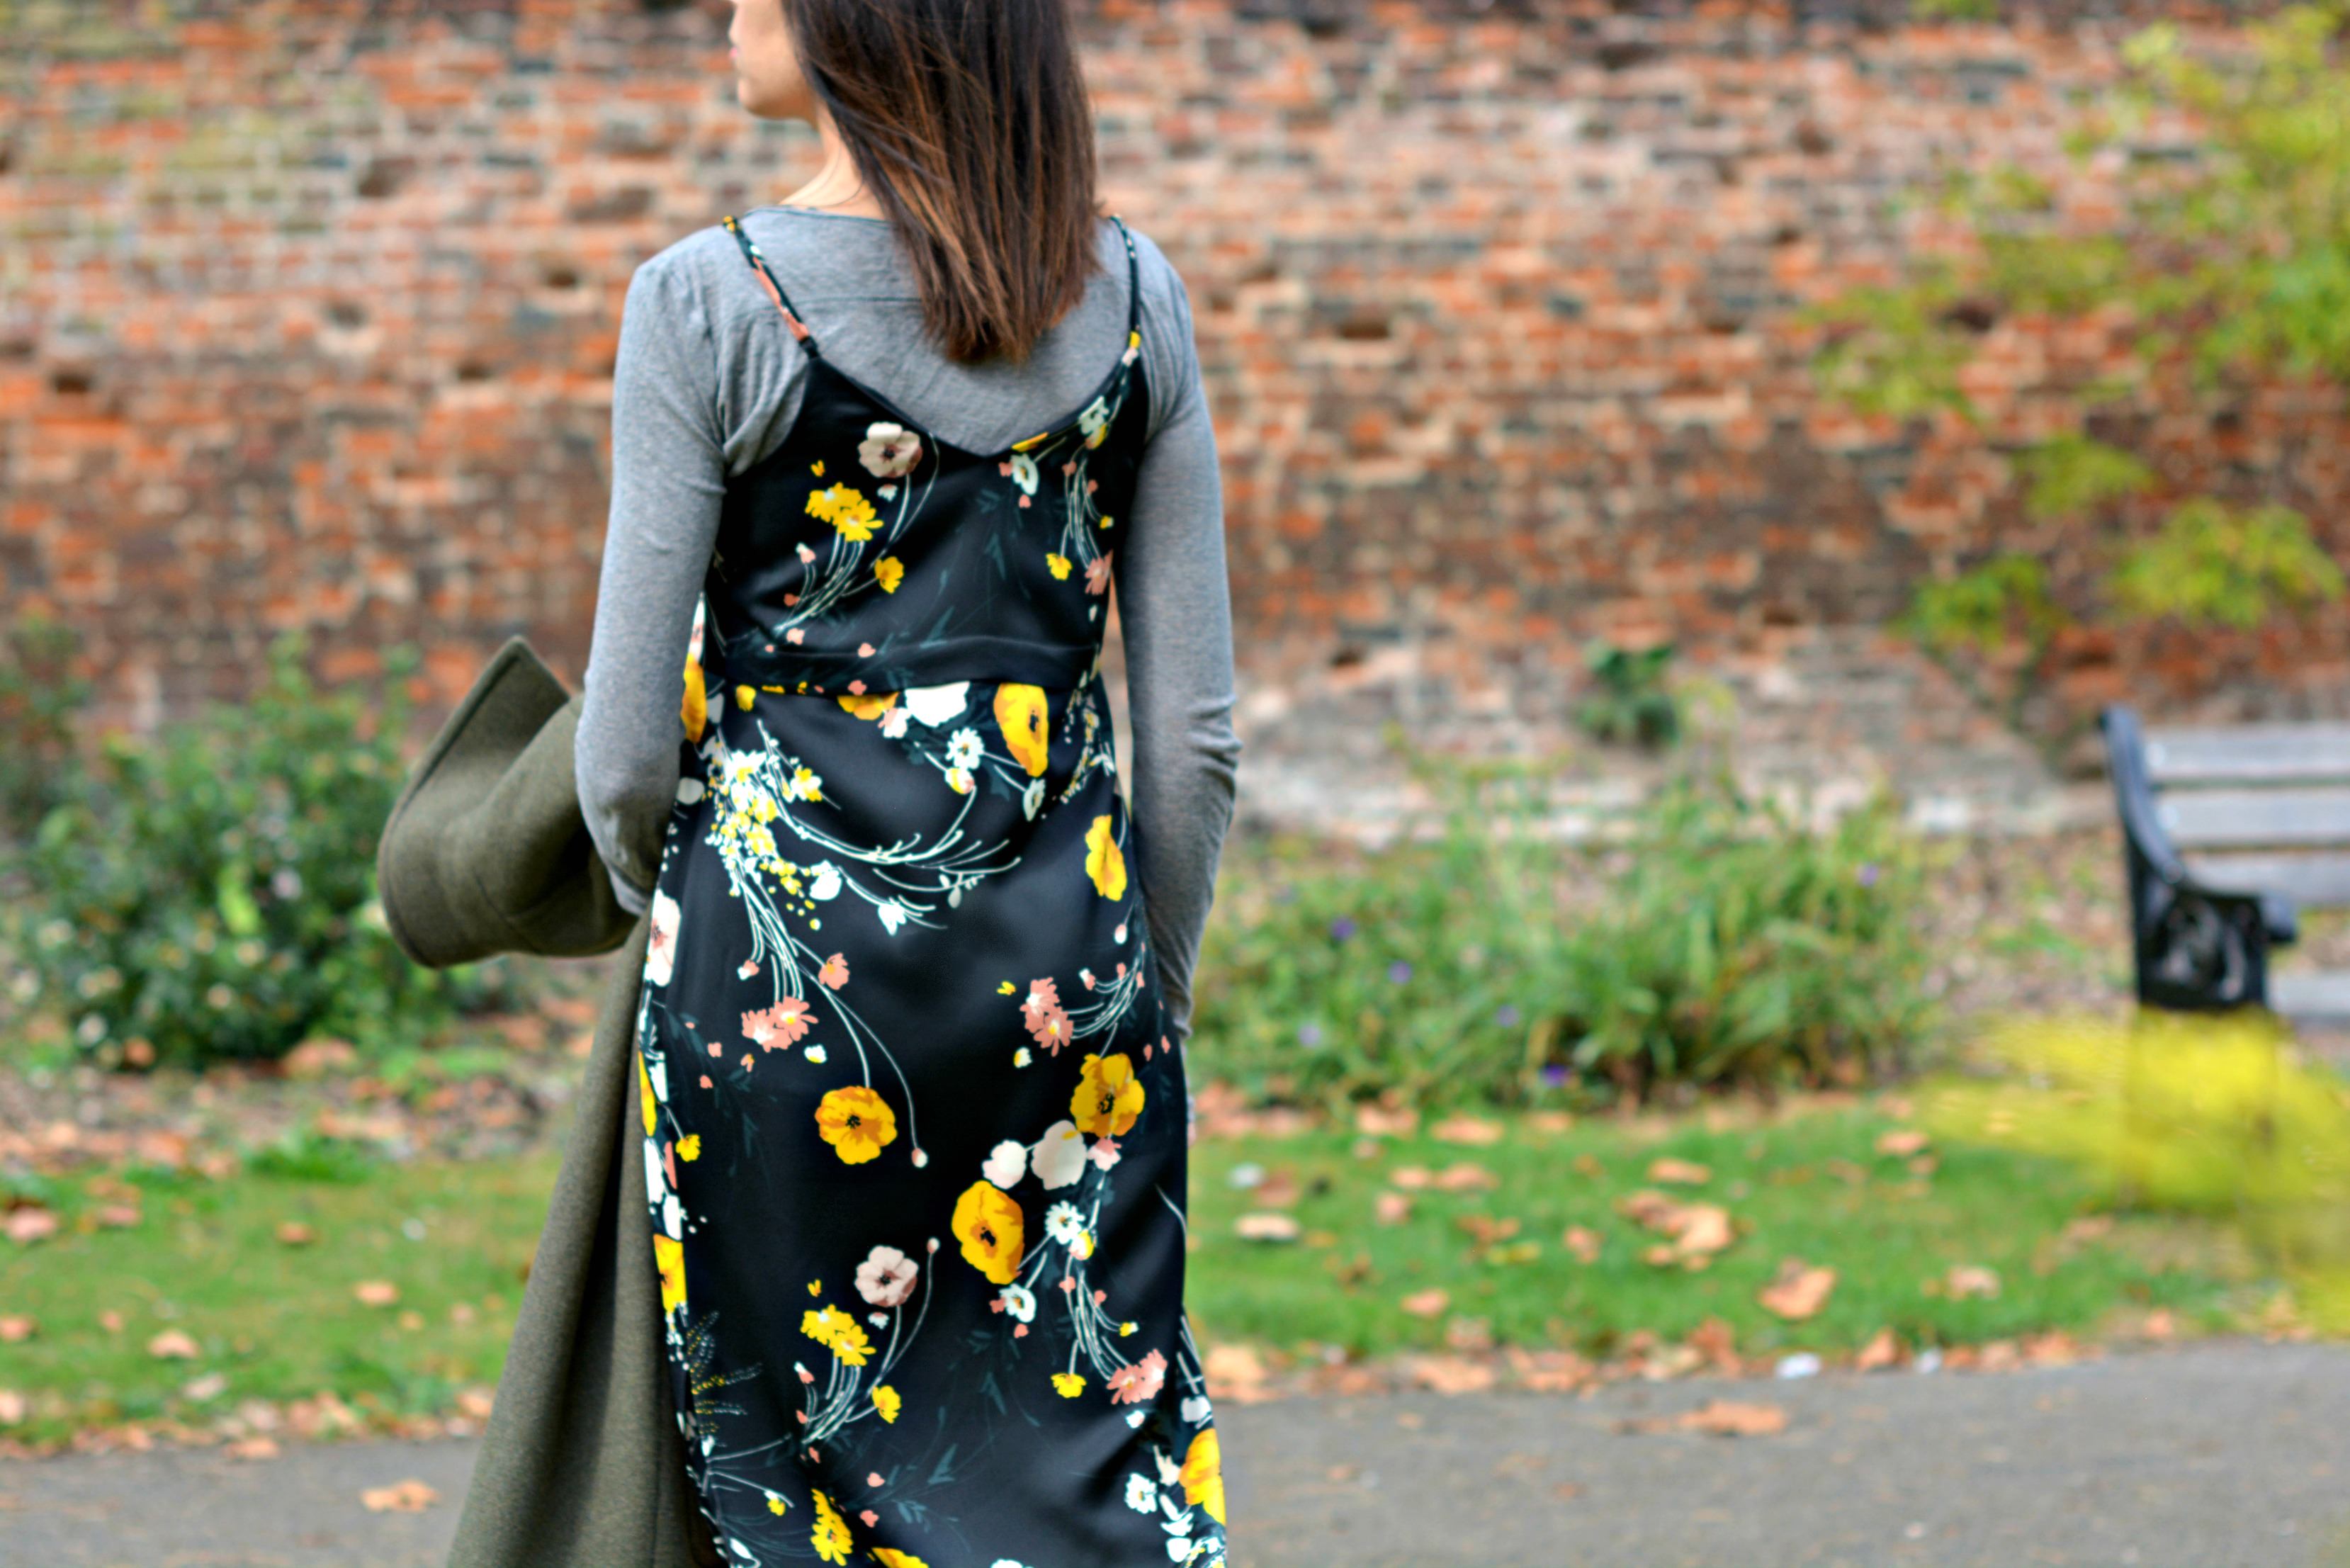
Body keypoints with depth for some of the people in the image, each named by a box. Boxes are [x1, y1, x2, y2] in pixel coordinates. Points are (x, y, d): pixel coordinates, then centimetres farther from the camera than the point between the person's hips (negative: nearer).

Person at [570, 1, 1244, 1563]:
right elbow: (1196, 731, 4)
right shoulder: (1133, 293, 2)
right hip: (1061, 955, 3)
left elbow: (630, 746, -6)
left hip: (782, 963, -3)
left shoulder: (711, 304, -9)